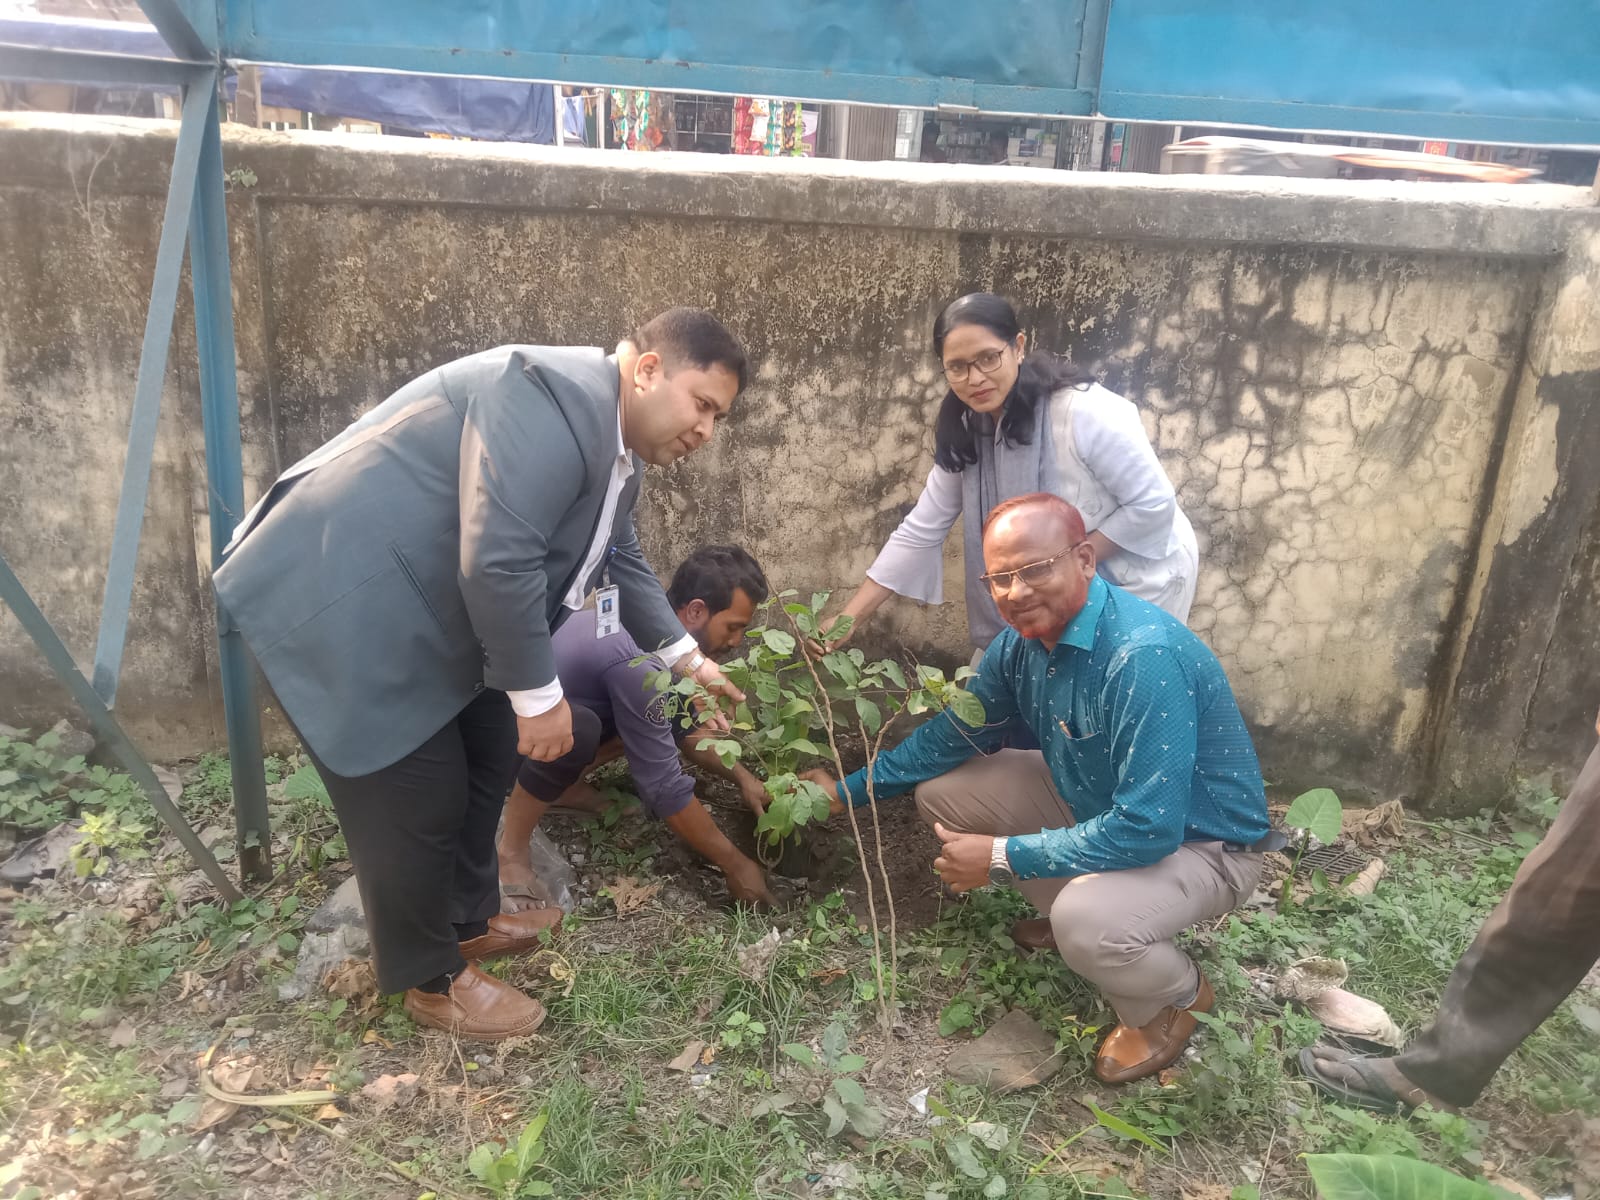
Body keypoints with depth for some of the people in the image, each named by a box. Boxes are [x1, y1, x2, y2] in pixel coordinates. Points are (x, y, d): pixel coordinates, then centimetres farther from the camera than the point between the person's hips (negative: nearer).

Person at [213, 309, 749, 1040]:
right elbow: (497, 563, -30)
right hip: (339, 599, -10)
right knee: (418, 798, -1)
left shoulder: (613, 441, 9)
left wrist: (685, 656, 25)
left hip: (422, 609, 10)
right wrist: (538, 695, -20)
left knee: (486, 755, 18)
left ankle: (469, 921, 38)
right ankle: (429, 980, 21)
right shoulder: (552, 398, -24)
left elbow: (619, 557, 24)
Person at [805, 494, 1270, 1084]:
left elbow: (1149, 828, -36)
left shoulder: (1144, 658, -35)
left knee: (1084, 923, -36)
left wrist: (1003, 858, -27)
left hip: (1196, 840, -7)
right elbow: (955, 732, 7)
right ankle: (1068, 910, 18)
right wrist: (847, 788, 7)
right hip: (1094, 802, 8)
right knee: (943, 792, 2)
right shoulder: (1021, 640, -9)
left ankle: (1174, 996, 1)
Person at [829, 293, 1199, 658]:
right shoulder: (964, 432, -9)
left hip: (1139, 582, -5)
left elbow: (1154, 505, -23)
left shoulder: (1084, 411, -29)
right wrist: (848, 620, -14)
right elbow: (919, 533, -8)